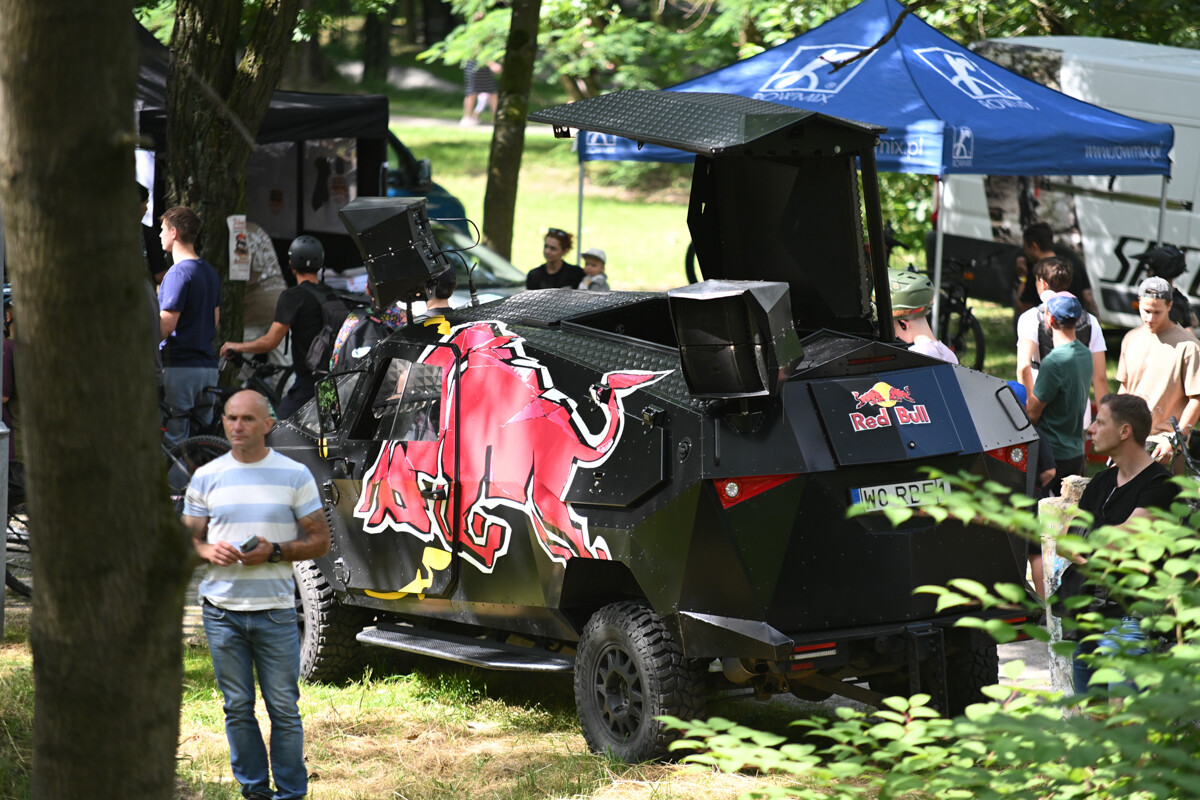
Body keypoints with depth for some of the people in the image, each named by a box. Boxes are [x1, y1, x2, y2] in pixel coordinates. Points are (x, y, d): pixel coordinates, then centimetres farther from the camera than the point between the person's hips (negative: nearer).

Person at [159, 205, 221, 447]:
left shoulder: (178, 273, -14)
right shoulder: (210, 272, 14)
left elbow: (166, 326, -18)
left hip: (179, 366, -8)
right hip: (207, 364, 8)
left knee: (174, 441, -5)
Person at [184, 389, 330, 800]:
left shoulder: (295, 475, 1)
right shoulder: (206, 477, 6)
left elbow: (320, 541, 3)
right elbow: (188, 539, 12)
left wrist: (274, 552, -13)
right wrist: (208, 550, -12)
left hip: (275, 610, -2)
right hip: (222, 610, 2)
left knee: (284, 708, 0)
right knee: (238, 707, 7)